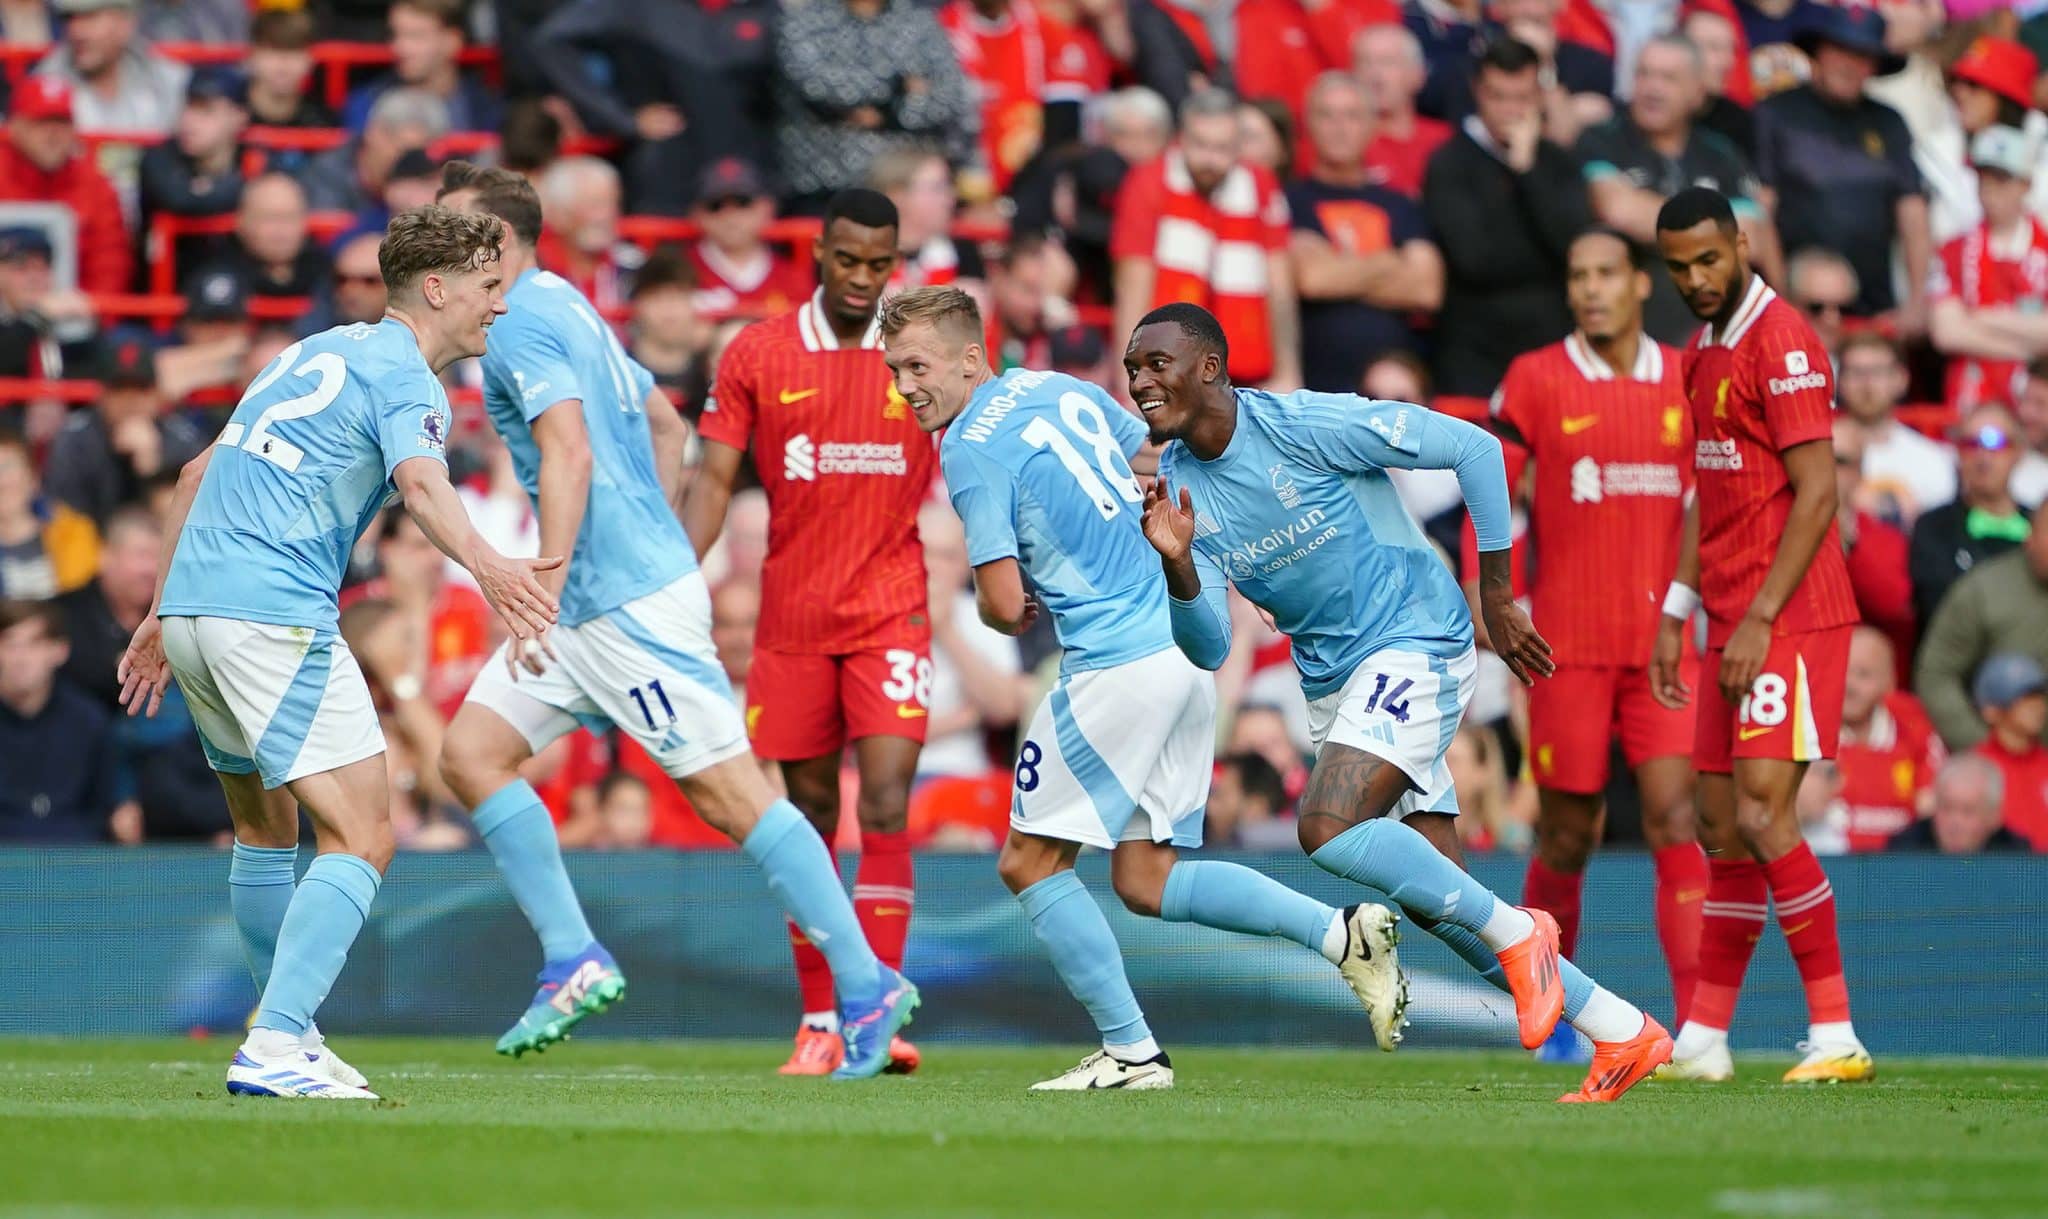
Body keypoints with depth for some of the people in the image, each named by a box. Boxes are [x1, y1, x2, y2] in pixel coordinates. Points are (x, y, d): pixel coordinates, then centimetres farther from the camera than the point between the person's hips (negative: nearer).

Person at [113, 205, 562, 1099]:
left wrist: (161, 616, 33)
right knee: (361, 838, -11)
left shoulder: (318, 353, 23)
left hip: (192, 605, 9)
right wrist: (484, 564, -46)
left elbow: (199, 474, 28)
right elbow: (421, 484, -28)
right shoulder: (402, 378, -5)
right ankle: (275, 1051, -22)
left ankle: (289, 1034, 35)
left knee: (265, 826, 25)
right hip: (274, 615, -9)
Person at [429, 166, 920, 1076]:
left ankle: (867, 986, -6)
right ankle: (573, 960, 5)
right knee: (469, 753, 5)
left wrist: (545, 590, -28)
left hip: (627, 606, -11)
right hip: (590, 605, 11)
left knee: (729, 794, -9)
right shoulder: (566, 310, 18)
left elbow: (569, 455, -25)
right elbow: (667, 427, 25)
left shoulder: (520, 326, -13)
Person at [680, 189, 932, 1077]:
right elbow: (715, 477, 1)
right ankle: (818, 1021, 15)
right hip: (791, 620, 1)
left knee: (885, 808, -14)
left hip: (890, 615, -1)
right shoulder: (756, 356, 2)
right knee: (810, 819, 6)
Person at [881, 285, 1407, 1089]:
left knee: (1029, 864, 2)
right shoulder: (1061, 389, 14)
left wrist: (1016, 619, 8)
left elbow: (1004, 605, -14)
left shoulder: (971, 450, -11)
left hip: (1117, 663, -9)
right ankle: (1342, 932, 0)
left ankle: (1129, 1051, 1)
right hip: (1186, 644, 9)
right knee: (1145, 883, 11)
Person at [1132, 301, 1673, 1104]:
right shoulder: (1175, 487, 2)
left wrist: (1496, 598, -6)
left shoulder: (1308, 426, -17)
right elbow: (1209, 649, 0)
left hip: (1413, 644, -8)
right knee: (1434, 902, 4)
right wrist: (1176, 565, -20)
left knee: (1326, 827, -27)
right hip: (1332, 682, 8)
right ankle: (1623, 1034, 13)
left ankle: (1513, 933, -10)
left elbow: (1473, 448, -11)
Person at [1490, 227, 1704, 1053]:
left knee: (1675, 819, -11)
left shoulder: (1687, 381, 7)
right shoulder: (1535, 381, 1)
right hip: (1570, 640, -1)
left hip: (1664, 639, 1)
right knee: (1566, 836, 4)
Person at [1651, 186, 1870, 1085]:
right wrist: (1675, 615, 19)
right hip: (1732, 623, 9)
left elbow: (1816, 492, -17)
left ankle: (1836, 1036, -13)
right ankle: (1703, 1041, 13)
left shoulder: (1782, 343, -12)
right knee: (1721, 825, 9)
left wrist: (1760, 619, -19)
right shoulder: (1702, 352, 16)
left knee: (1762, 815, -15)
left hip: (1790, 620, -9)